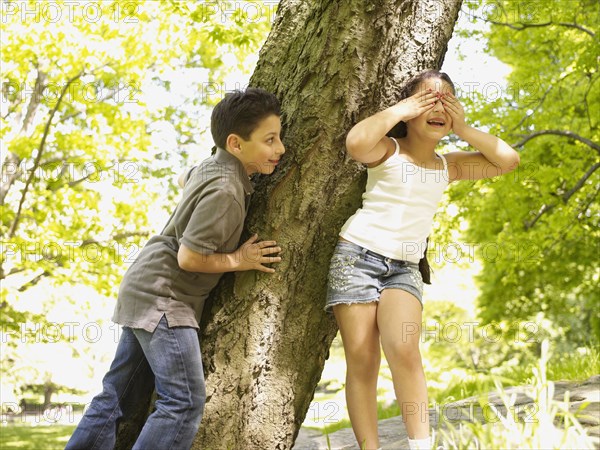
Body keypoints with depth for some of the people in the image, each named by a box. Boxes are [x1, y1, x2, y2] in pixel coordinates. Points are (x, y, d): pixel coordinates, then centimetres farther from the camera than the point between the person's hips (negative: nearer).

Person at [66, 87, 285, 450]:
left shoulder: (211, 166, 6)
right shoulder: (225, 192, -22)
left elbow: (187, 180, 31)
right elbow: (189, 257, -22)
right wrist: (237, 260, -9)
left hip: (147, 291, 10)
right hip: (163, 297, -10)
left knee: (117, 396, 12)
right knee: (185, 403, -13)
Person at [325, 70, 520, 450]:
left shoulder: (448, 165, 12)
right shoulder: (388, 149, -3)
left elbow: (508, 160, 7)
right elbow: (356, 142, -27)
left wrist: (463, 129, 1)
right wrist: (399, 110, -15)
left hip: (405, 269, 3)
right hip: (358, 256, -3)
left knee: (404, 350, -22)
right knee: (362, 359, -8)